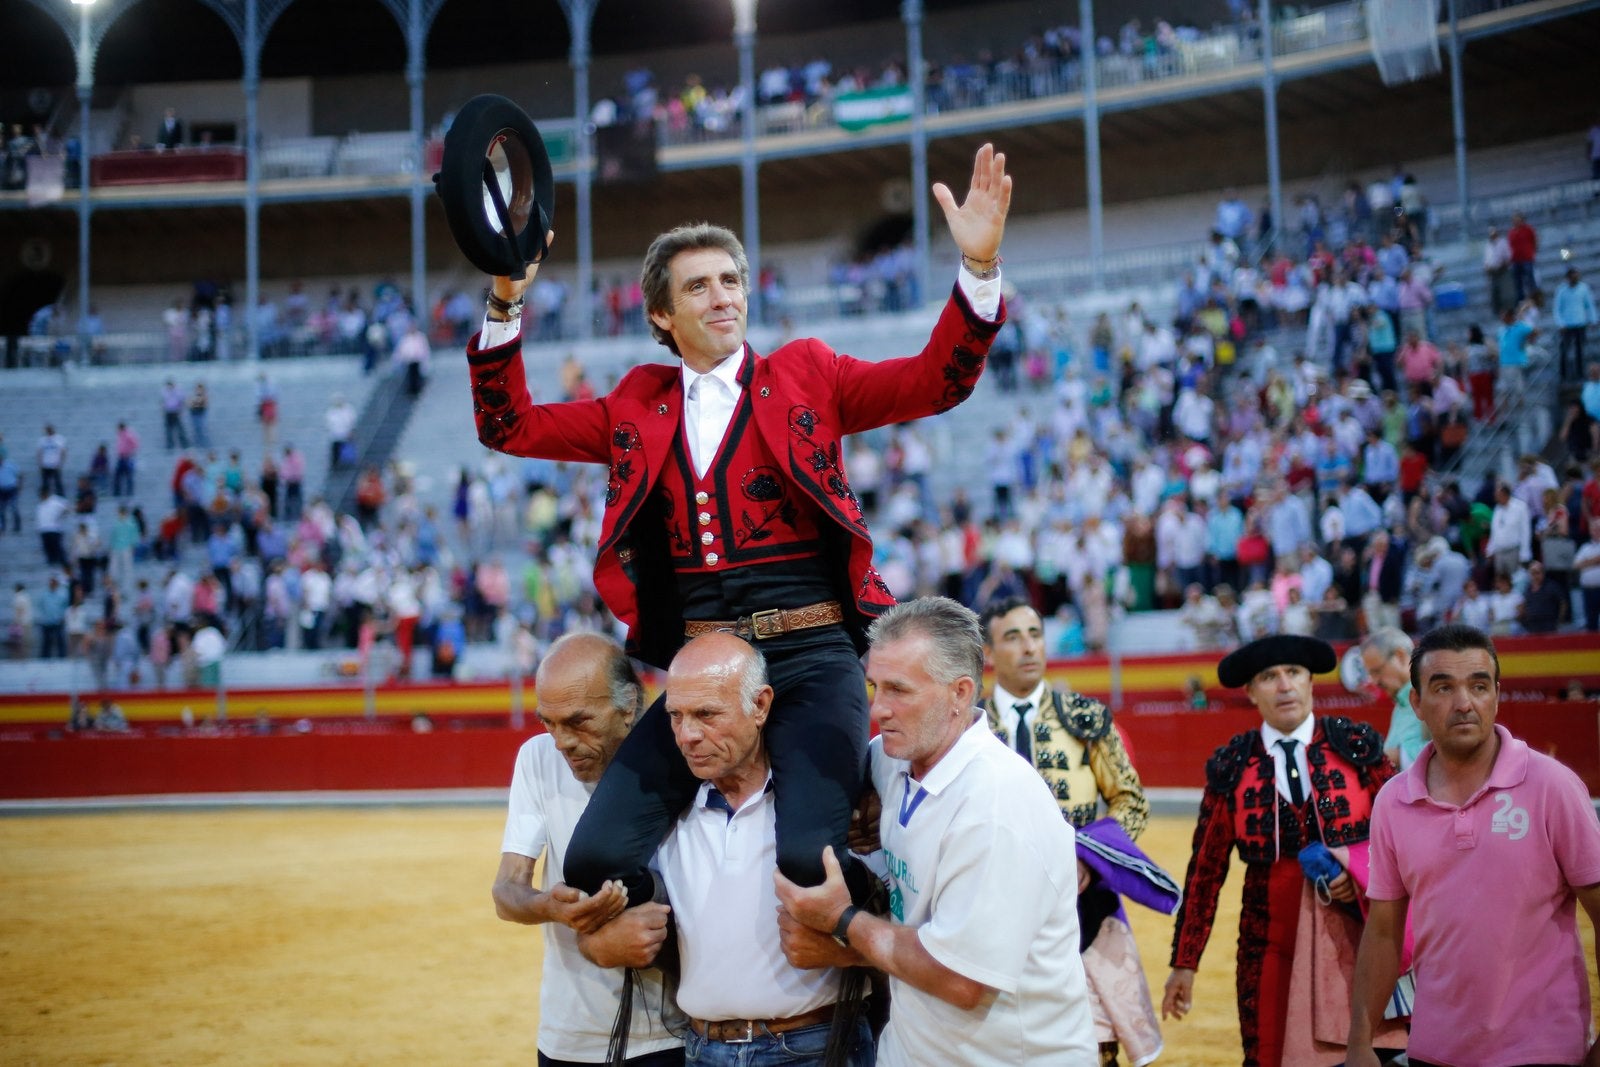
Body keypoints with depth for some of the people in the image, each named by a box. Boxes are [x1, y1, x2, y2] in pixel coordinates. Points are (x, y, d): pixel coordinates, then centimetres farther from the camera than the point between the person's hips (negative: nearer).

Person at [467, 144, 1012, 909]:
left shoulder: (805, 376, 10)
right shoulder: (637, 407, 16)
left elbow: (938, 380, 2)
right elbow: (509, 426, 16)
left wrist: (978, 267, -13)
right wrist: (506, 305, 4)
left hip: (812, 658, -3)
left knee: (807, 858, -25)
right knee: (596, 858, -13)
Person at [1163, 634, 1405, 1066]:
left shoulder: (1356, 745, 1)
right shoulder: (1231, 767, 2)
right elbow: (1205, 869, 5)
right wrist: (1184, 963, 5)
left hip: (1360, 938, -1)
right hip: (1272, 945, 1)